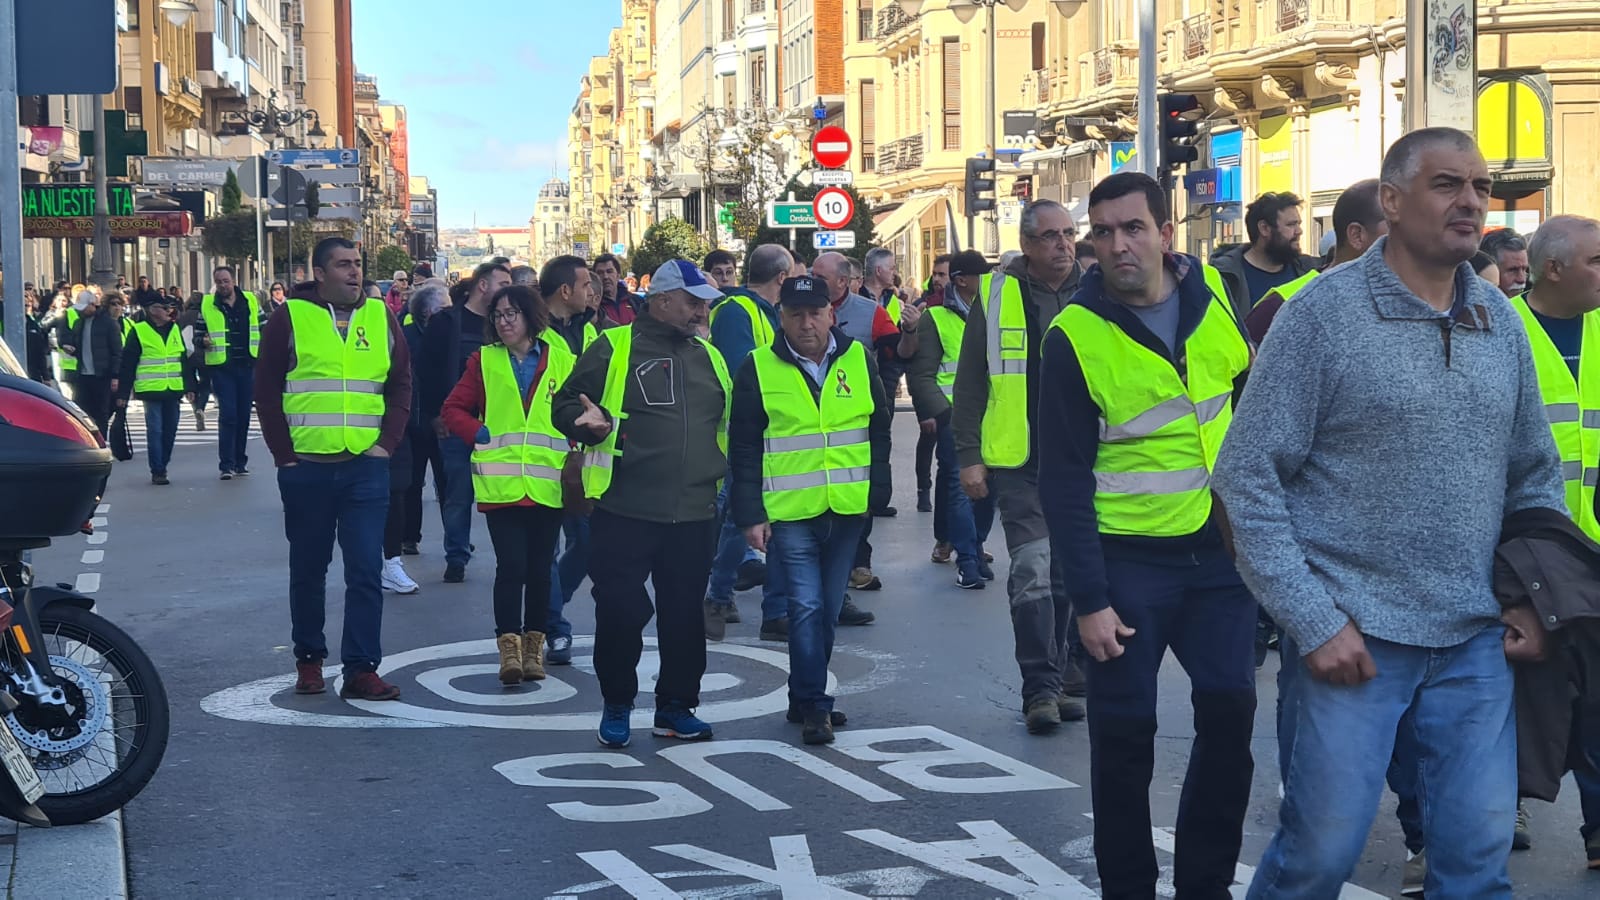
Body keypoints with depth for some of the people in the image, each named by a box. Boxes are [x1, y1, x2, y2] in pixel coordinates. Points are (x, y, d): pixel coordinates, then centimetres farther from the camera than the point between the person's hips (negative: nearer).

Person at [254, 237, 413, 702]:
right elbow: (267, 393, 1)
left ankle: (361, 669, -1)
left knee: (366, 570, -4)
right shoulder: (289, 319, -1)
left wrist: (387, 443, -1)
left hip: (366, 468, 1)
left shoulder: (380, 318, 7)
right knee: (308, 568, 10)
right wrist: (284, 455, -4)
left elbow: (401, 385, 10)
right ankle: (309, 659, 24)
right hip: (306, 469, -1)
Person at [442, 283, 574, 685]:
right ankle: (509, 647, -5)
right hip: (501, 483, -1)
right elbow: (454, 410, 9)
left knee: (539, 569, 7)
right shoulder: (484, 361, 7)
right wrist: (482, 434, -5)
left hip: (547, 485, 1)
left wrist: (573, 453, -3)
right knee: (511, 566, -9)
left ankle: (533, 647, 18)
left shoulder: (562, 361, 5)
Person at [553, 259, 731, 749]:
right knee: (620, 611, -2)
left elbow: (728, 424, 26)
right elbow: (566, 403, -3)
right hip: (625, 511, -5)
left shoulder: (708, 356, 15)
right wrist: (589, 422, -22)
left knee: (685, 613, 10)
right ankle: (616, 706, 16)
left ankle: (676, 706, 23)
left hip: (694, 514, 5)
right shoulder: (614, 348, -2)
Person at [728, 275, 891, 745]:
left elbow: (879, 430, 13)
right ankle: (814, 705, -1)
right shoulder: (758, 369, -2)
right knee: (806, 607, -10)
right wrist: (750, 514, -5)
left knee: (828, 609, 11)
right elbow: (743, 449, 0)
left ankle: (806, 698, 25)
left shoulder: (858, 360, 6)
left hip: (847, 511, 3)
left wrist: (878, 493, 7)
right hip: (789, 512, -3)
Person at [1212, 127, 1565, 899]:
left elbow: (1535, 479, 18)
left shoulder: (1501, 321, 9)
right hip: (1355, 634, -4)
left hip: (1477, 642, 5)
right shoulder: (1325, 311, -7)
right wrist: (1313, 622, -11)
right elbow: (1247, 477, -8)